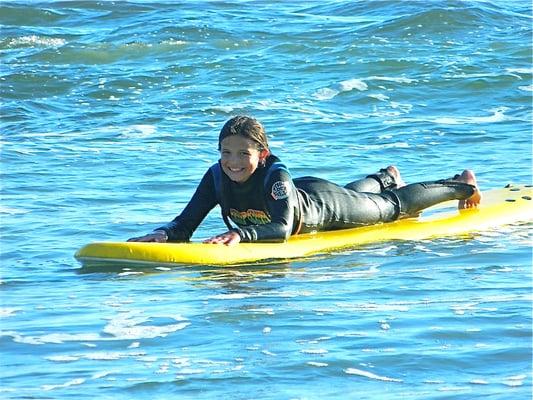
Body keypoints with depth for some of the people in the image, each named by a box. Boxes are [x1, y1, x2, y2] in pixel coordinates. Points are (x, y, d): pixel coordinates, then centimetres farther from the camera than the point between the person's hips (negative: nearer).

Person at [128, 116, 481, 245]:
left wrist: (240, 234, -69)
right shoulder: (217, 178, -29)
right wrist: (162, 234, -50)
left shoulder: (276, 175, -44)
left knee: (394, 207, 20)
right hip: (301, 197, 5)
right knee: (356, 192, 38)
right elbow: (185, 224, -28)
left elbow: (282, 228, -55)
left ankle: (462, 184, 45)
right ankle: (386, 178, 72)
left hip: (325, 204, -5)